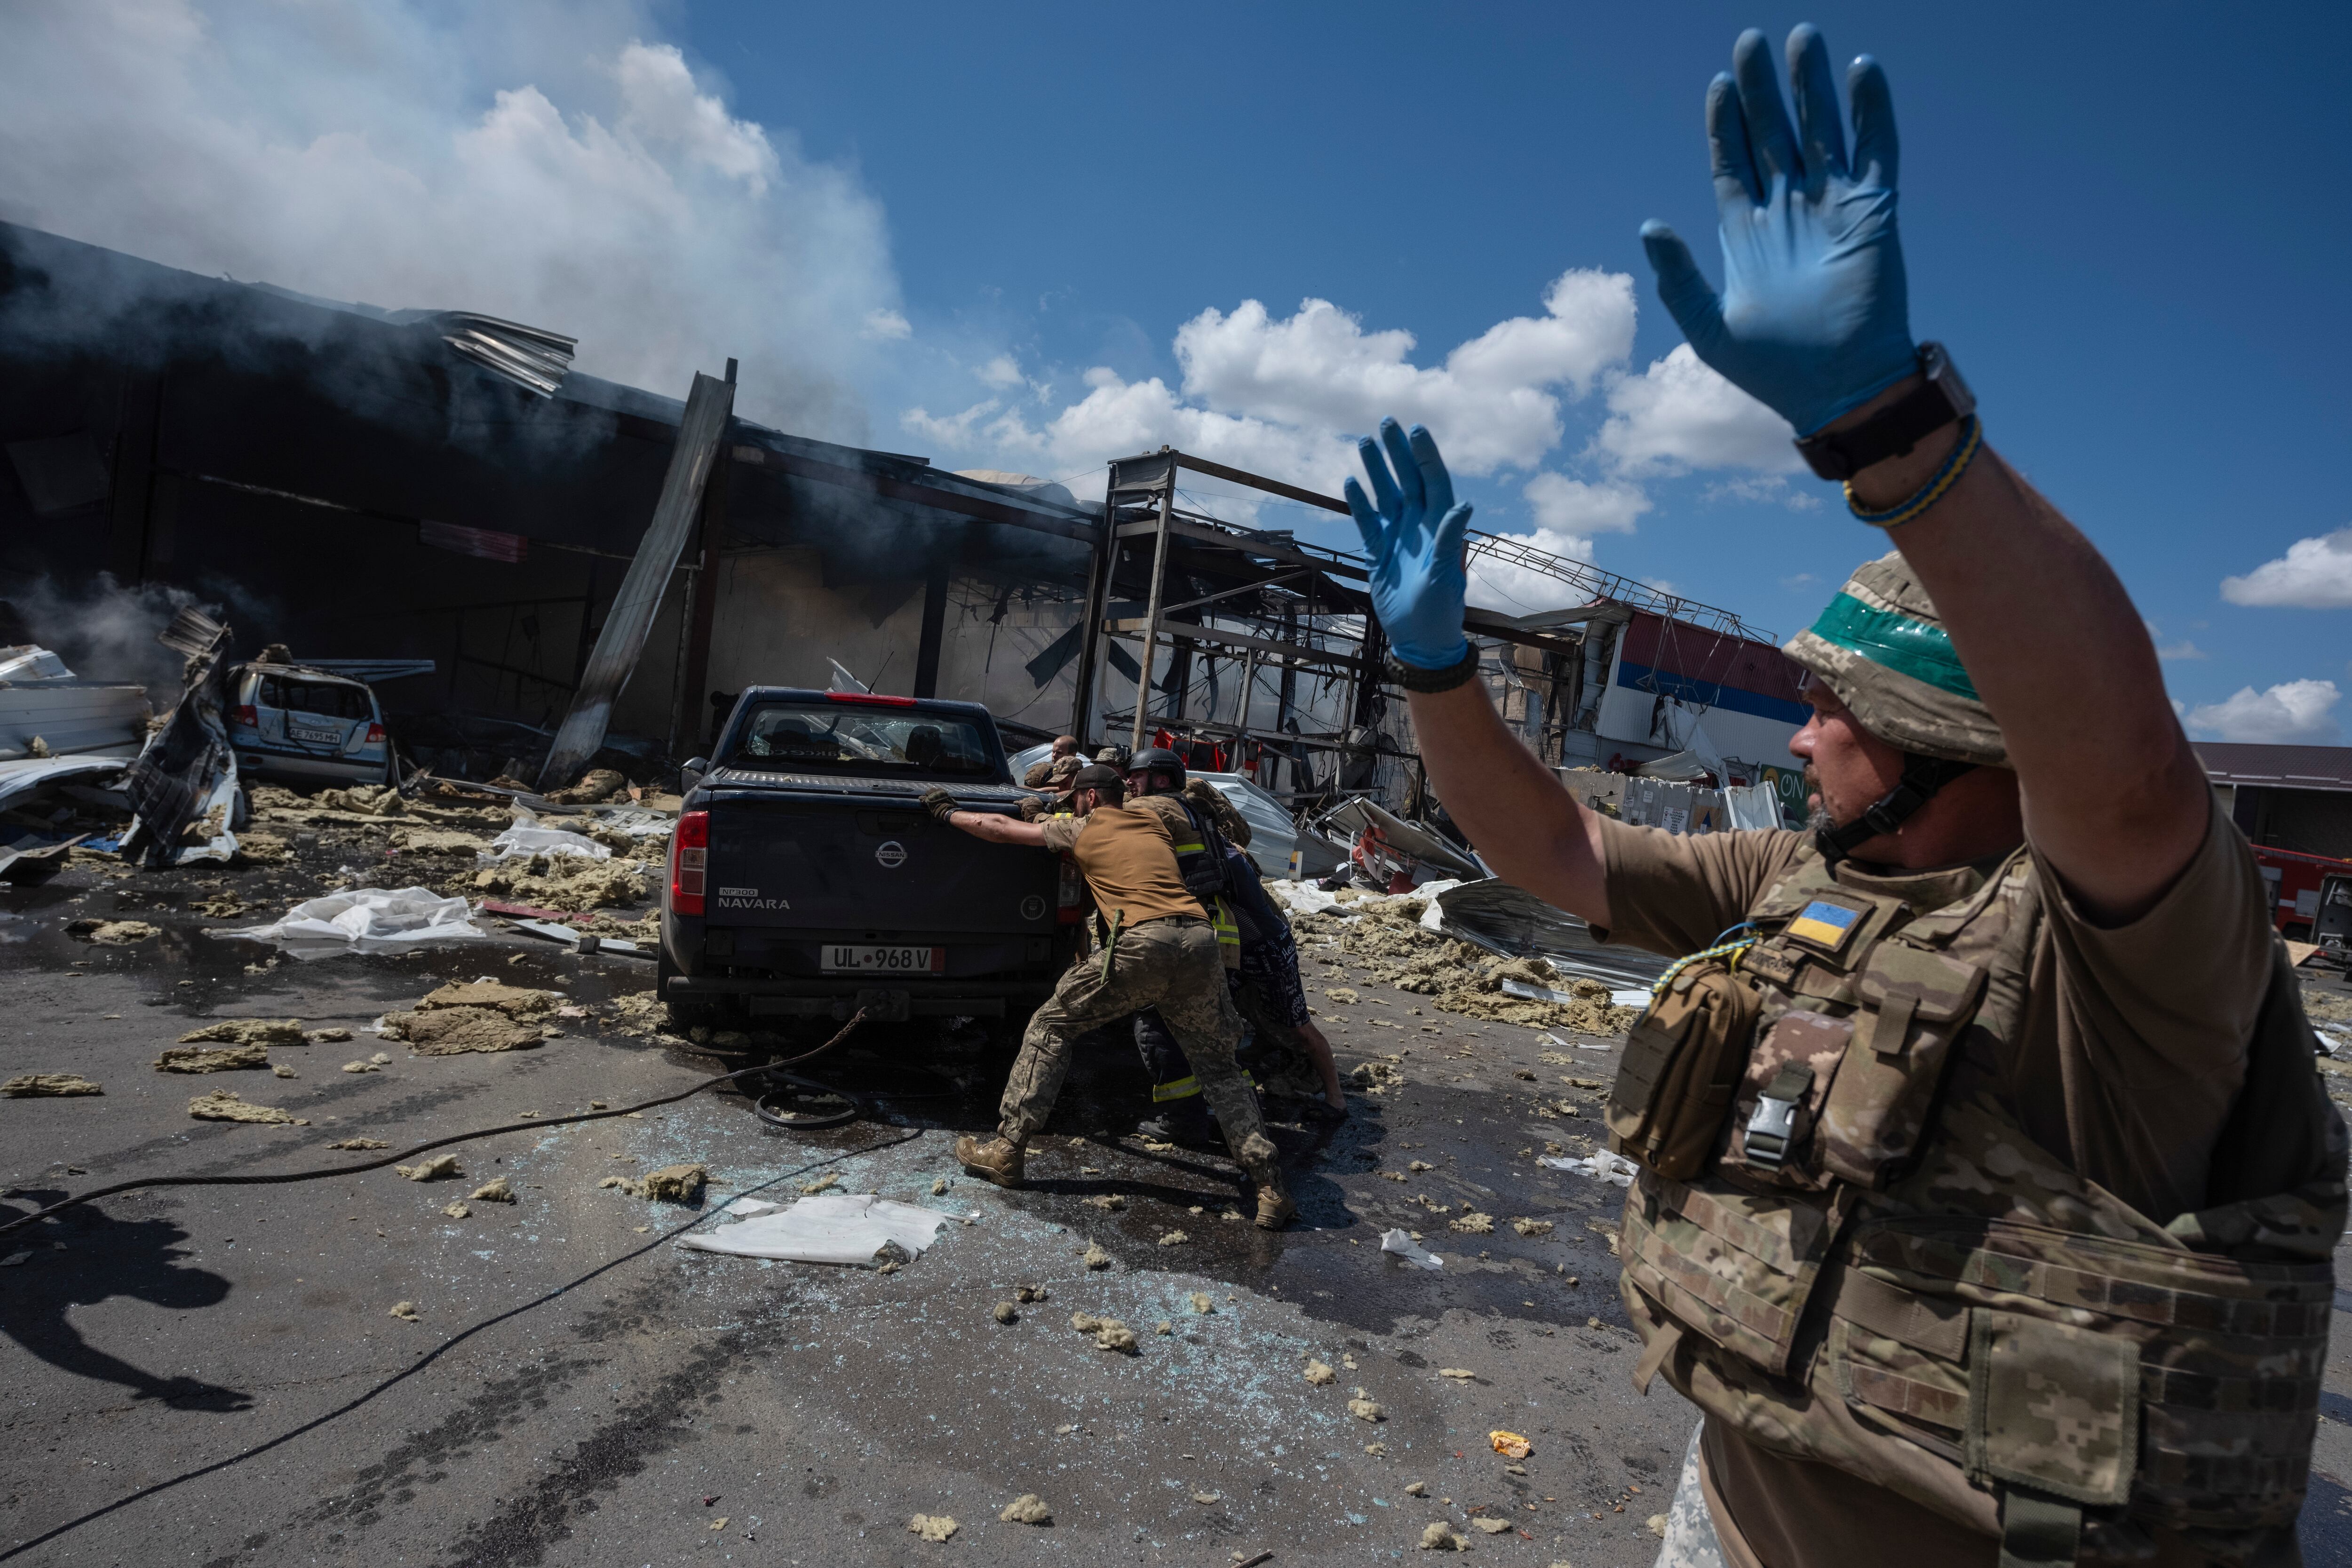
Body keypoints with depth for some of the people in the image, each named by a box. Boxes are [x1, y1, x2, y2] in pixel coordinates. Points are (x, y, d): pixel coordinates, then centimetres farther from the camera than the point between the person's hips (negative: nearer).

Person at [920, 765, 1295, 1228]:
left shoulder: (1082, 828, 19)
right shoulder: (1154, 821, 30)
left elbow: (1000, 829, 27)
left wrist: (948, 812, 44)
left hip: (1143, 942, -4)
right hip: (1200, 939, 5)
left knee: (1050, 1028, 14)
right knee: (1218, 1068, 16)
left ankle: (1006, 1151, 12)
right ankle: (1270, 1189, 5)